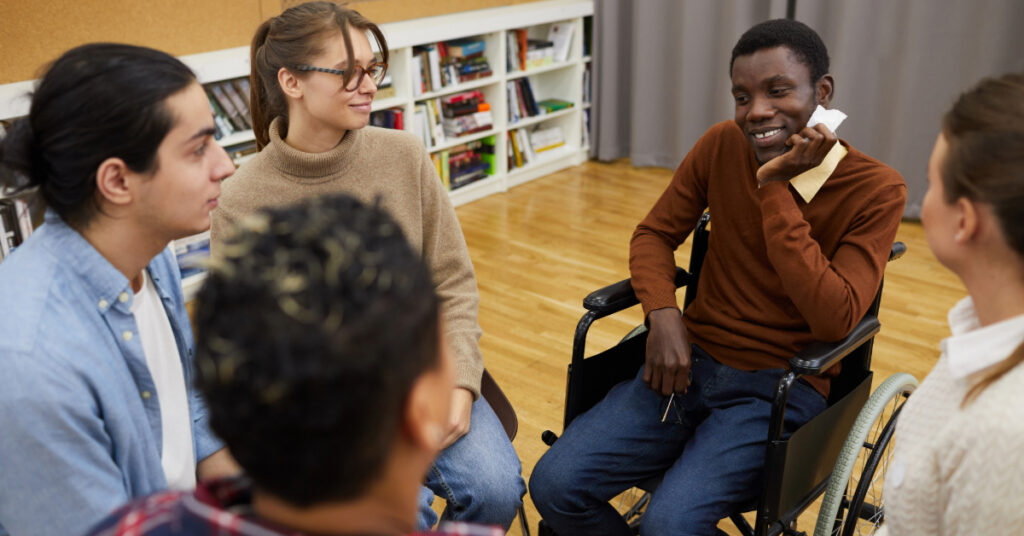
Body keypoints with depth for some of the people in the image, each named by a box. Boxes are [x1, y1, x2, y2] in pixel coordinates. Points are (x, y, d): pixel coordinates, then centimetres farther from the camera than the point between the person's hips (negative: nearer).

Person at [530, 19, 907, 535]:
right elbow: (654, 233, 10)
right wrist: (664, 314, -11)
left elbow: (834, 319, -19)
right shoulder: (722, 145, 1)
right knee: (554, 487, -14)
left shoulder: (876, 189, -9)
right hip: (691, 360, 4)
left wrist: (774, 189, -21)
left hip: (780, 388, -3)